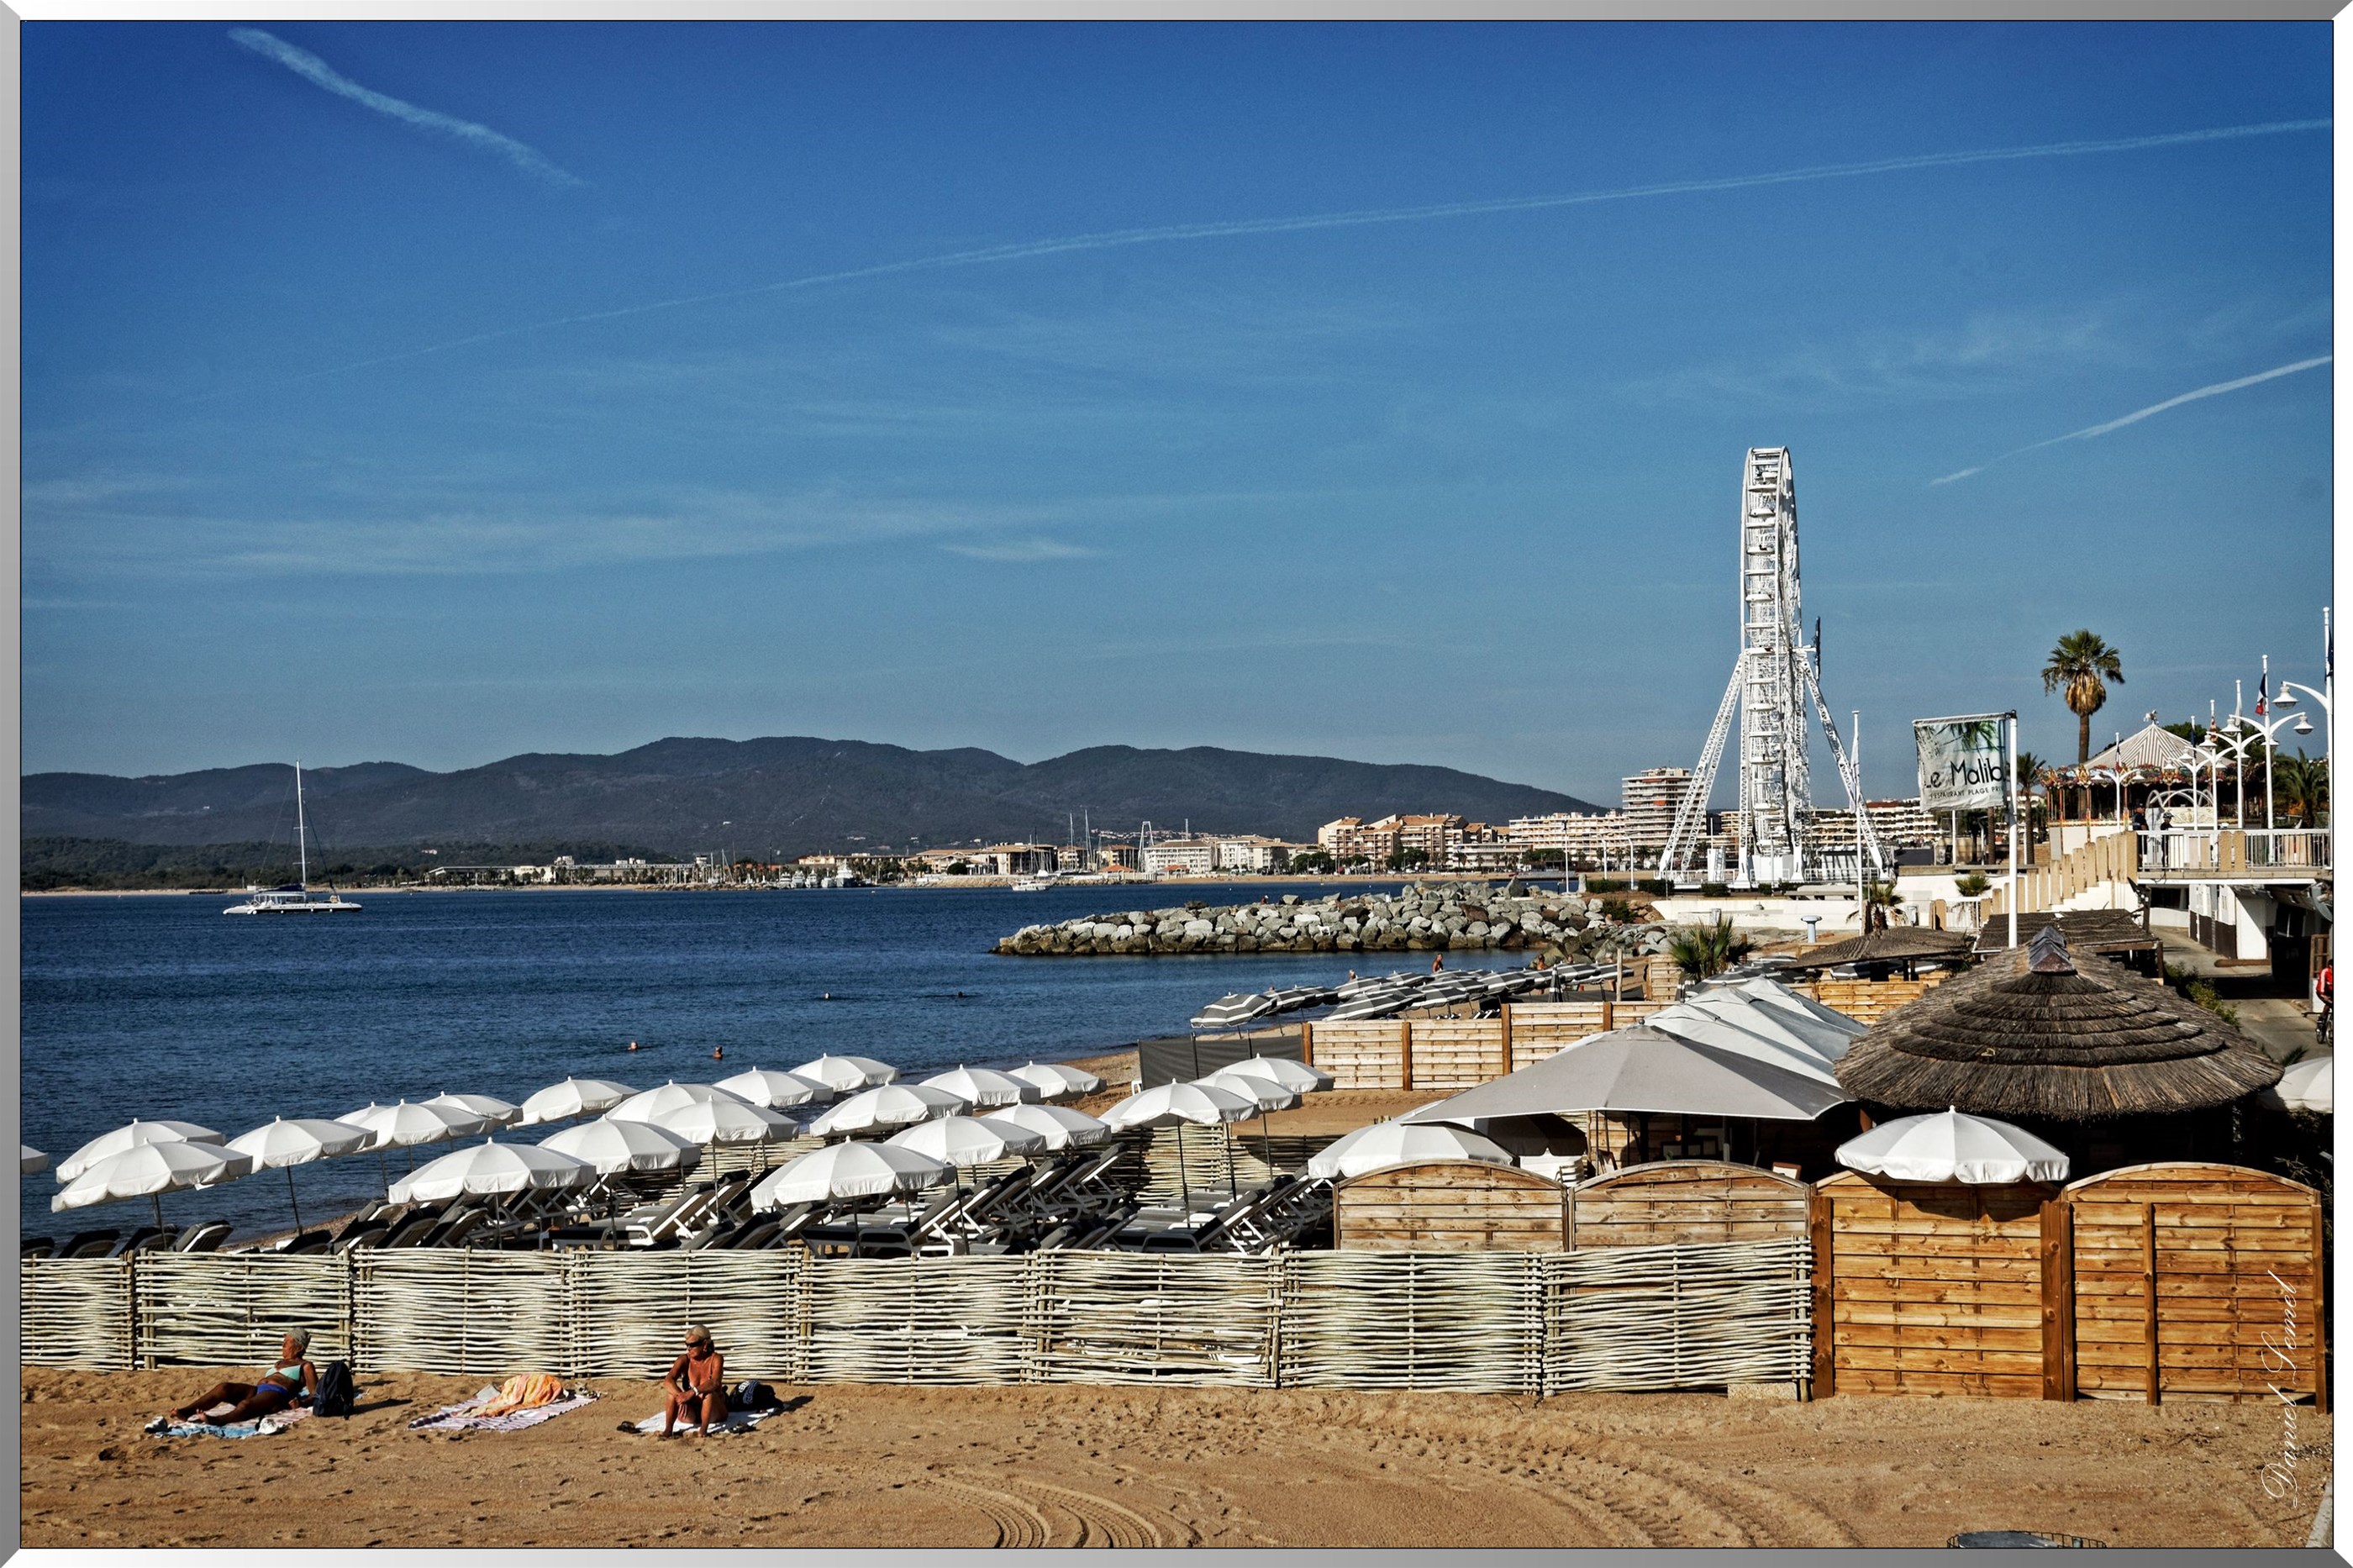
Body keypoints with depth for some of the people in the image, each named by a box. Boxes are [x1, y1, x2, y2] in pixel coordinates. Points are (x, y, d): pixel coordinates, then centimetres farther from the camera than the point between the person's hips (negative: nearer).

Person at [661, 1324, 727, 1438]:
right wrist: (680, 1396, -40)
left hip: (714, 1411, -3)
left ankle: (703, 1430, -40)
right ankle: (668, 1429, -29)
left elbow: (715, 1383, -30)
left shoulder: (716, 1359, -12)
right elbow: (668, 1381, -20)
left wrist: (693, 1392, -47)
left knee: (709, 1393, -35)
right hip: (691, 1413, 3)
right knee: (672, 1392, -24)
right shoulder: (685, 1360, -4)